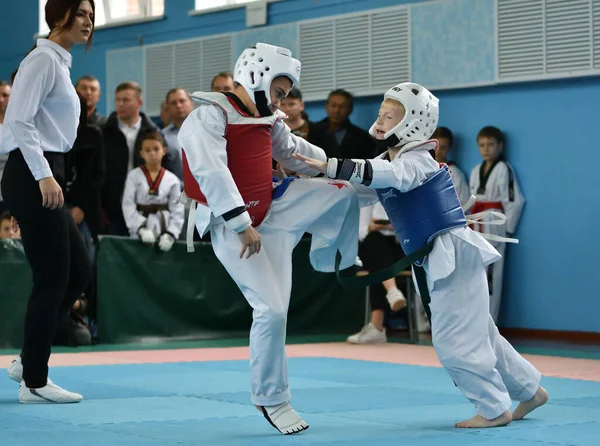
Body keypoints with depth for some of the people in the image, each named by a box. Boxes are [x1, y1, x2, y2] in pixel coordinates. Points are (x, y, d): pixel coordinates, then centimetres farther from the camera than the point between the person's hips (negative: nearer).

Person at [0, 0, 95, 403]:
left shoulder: (59, 63, 19)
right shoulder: (43, 59, -11)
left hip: (45, 177, 10)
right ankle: (35, 381, 3)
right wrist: (43, 175, -26)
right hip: (33, 177, -10)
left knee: (79, 271, 11)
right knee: (53, 277, -5)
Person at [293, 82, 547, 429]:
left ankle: (496, 409, 3)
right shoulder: (389, 160, 13)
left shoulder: (417, 161, -15)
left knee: (454, 339, -8)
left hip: (454, 254, -10)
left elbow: (385, 174, -35)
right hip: (437, 259, 10)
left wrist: (330, 166, -44)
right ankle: (529, 390, 28)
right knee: (476, 333, 16)